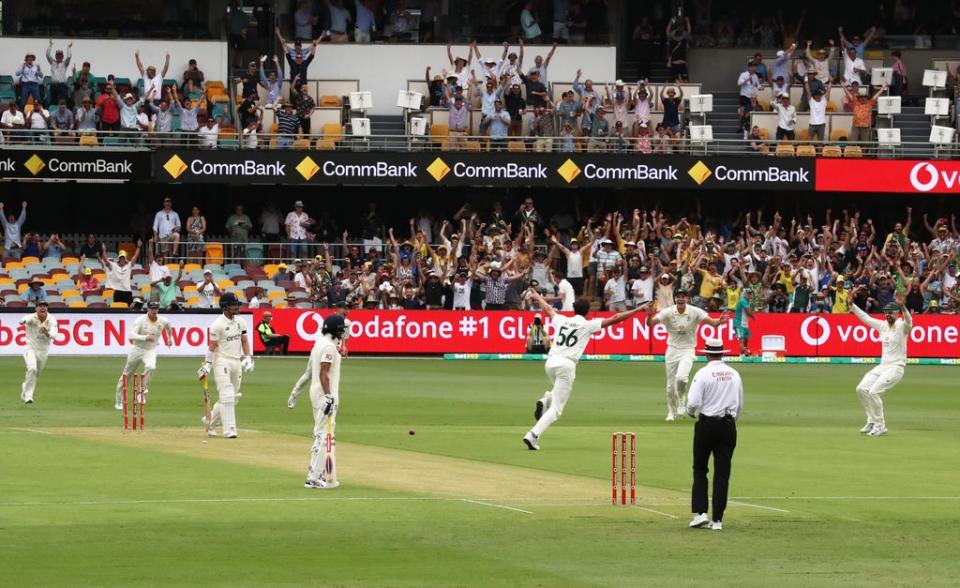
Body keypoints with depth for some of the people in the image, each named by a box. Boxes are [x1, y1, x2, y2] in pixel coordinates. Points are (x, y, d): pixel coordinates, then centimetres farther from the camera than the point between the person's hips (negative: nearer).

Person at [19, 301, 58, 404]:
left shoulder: (51, 320, -10)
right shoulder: (32, 318, -16)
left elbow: (54, 335, -25)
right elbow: (27, 319, -41)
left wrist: (47, 333, -47)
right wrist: (23, 321, -65)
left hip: (43, 352, 4)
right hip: (30, 349, -4)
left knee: (36, 375, 15)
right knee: (32, 368, -27)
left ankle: (25, 388, 45)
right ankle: (28, 396, -20)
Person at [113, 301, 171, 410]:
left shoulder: (163, 321, -4)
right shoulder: (140, 320, -17)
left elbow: (168, 327, 22)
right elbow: (132, 335, -29)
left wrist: (169, 338, 35)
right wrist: (145, 337, -44)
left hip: (151, 351, 1)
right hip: (137, 349, -1)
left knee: (151, 367, -32)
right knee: (126, 376, 7)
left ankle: (142, 393, -16)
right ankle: (119, 402, 23)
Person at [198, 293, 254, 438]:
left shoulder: (240, 322, 8)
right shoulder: (218, 324, -11)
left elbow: (244, 341, 14)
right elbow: (212, 346, -10)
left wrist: (248, 358, 3)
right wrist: (208, 364, -14)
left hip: (237, 361, 7)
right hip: (222, 362, -7)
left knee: (234, 397, 11)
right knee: (227, 395, -11)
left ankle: (210, 420, 28)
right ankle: (229, 429, -11)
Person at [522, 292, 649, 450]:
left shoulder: (561, 320, 15)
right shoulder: (588, 325, 3)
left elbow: (548, 309, 35)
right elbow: (615, 319, 0)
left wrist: (538, 298, 55)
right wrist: (637, 310, 4)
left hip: (550, 362, 5)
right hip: (566, 365, -5)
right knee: (556, 408, -4)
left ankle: (546, 399, 4)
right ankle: (533, 435, -19)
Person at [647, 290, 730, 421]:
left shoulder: (695, 312, -11)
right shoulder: (668, 312, -10)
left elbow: (711, 322, -19)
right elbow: (650, 323, -20)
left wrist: (719, 321, -42)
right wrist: (650, 316, -43)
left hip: (687, 350, -2)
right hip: (672, 350, 2)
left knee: (681, 377, -27)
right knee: (671, 386, 7)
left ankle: (682, 400, 2)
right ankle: (671, 412, 28)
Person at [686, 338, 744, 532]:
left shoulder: (703, 374, -9)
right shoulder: (734, 374, 5)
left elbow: (693, 403, -14)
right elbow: (740, 404, 10)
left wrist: (691, 413, 9)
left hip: (707, 423, -3)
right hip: (728, 425, 3)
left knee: (700, 469, 9)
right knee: (722, 473, 4)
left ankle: (700, 512, -2)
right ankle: (717, 519, 3)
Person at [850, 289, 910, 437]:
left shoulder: (901, 326, -10)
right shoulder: (882, 325, 11)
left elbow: (908, 322, -33)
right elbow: (865, 317, 18)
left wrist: (903, 307, -52)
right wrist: (852, 304, 9)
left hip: (896, 367, -8)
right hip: (882, 366, 8)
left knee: (874, 392, -20)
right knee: (862, 389, 0)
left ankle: (880, 426, -9)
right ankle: (872, 422, 9)